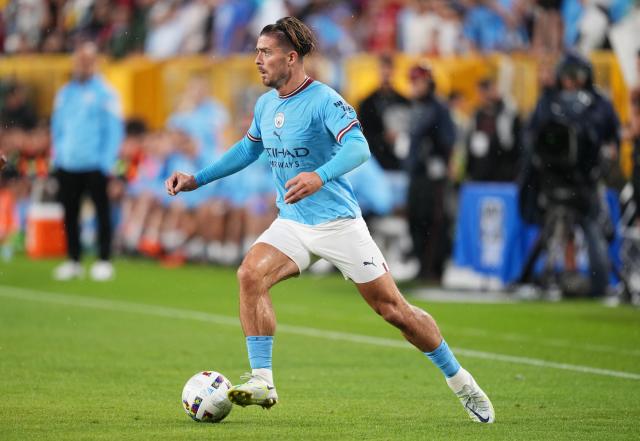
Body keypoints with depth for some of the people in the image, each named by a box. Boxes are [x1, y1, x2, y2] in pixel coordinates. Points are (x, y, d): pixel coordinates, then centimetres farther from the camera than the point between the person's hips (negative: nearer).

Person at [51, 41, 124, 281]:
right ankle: (73, 260, 16)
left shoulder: (105, 93, -3)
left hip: (95, 167, -5)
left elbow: (114, 130, -6)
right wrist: (56, 155, 8)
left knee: (102, 212, 1)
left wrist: (106, 161, -13)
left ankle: (104, 261, 6)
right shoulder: (64, 93, 12)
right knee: (70, 214, 8)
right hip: (67, 166, 5)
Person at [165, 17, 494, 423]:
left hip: (338, 222, -6)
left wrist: (319, 176, -49)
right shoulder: (266, 105, 6)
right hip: (291, 223, 6)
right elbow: (248, 149, 24)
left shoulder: (323, 100, -17)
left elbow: (358, 147, -32)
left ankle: (461, 382, 16)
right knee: (251, 274, -21)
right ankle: (262, 382, -20)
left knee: (393, 309, -1)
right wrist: (197, 180, 18)